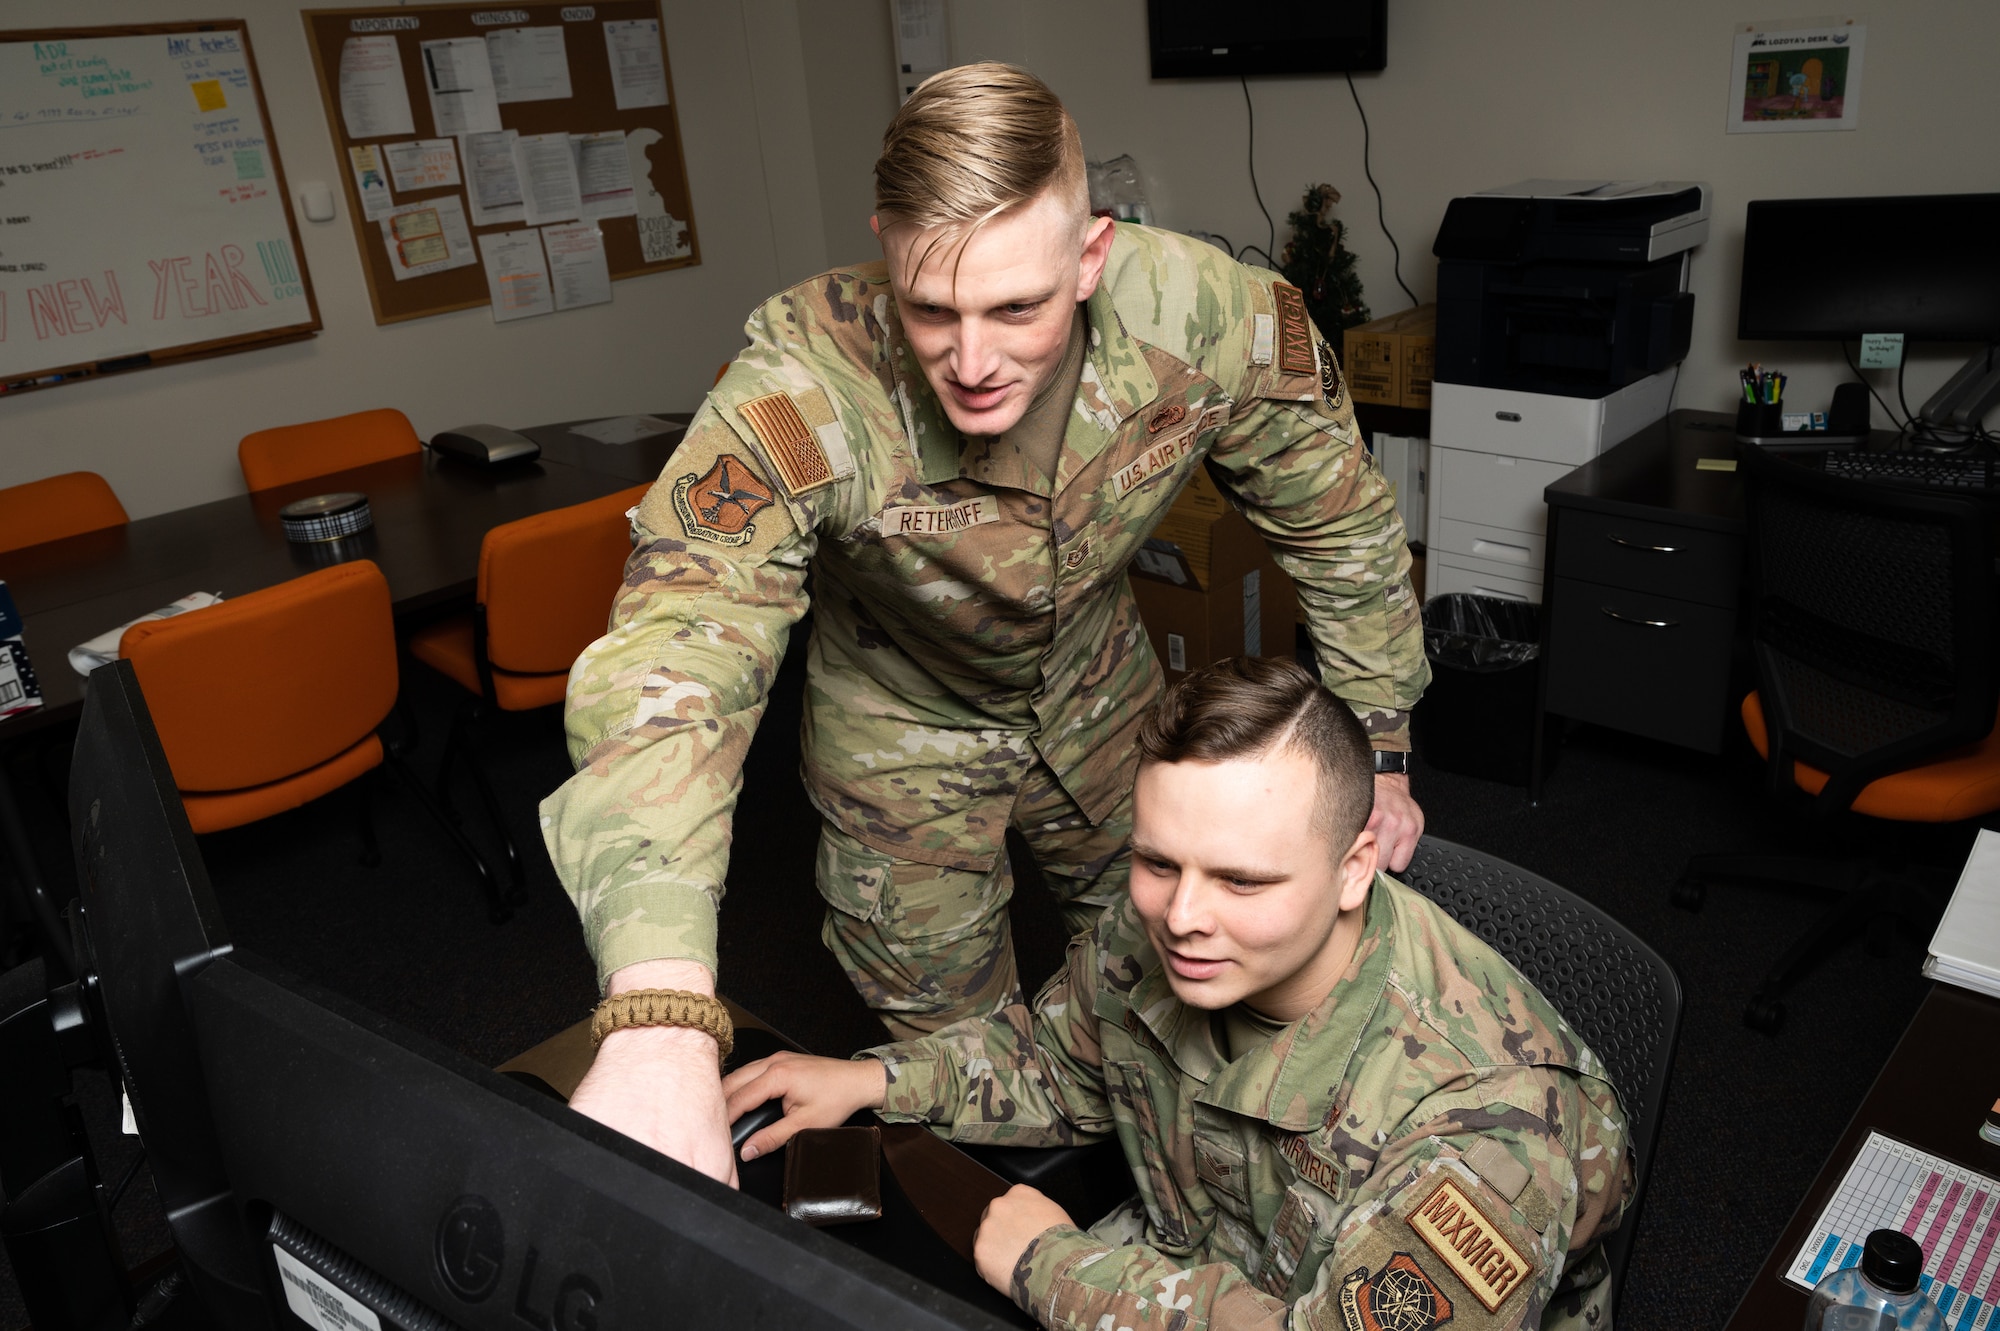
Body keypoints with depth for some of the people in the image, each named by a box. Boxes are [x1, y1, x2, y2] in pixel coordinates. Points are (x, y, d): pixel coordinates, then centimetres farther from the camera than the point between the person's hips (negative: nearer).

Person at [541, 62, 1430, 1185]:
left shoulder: (1211, 319, -30)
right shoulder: (801, 390, -38)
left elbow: (1341, 524, -12)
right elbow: (673, 653, -48)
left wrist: (1376, 755, -7)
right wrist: (656, 1015, -62)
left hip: (1098, 689, 3)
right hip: (903, 722, -2)